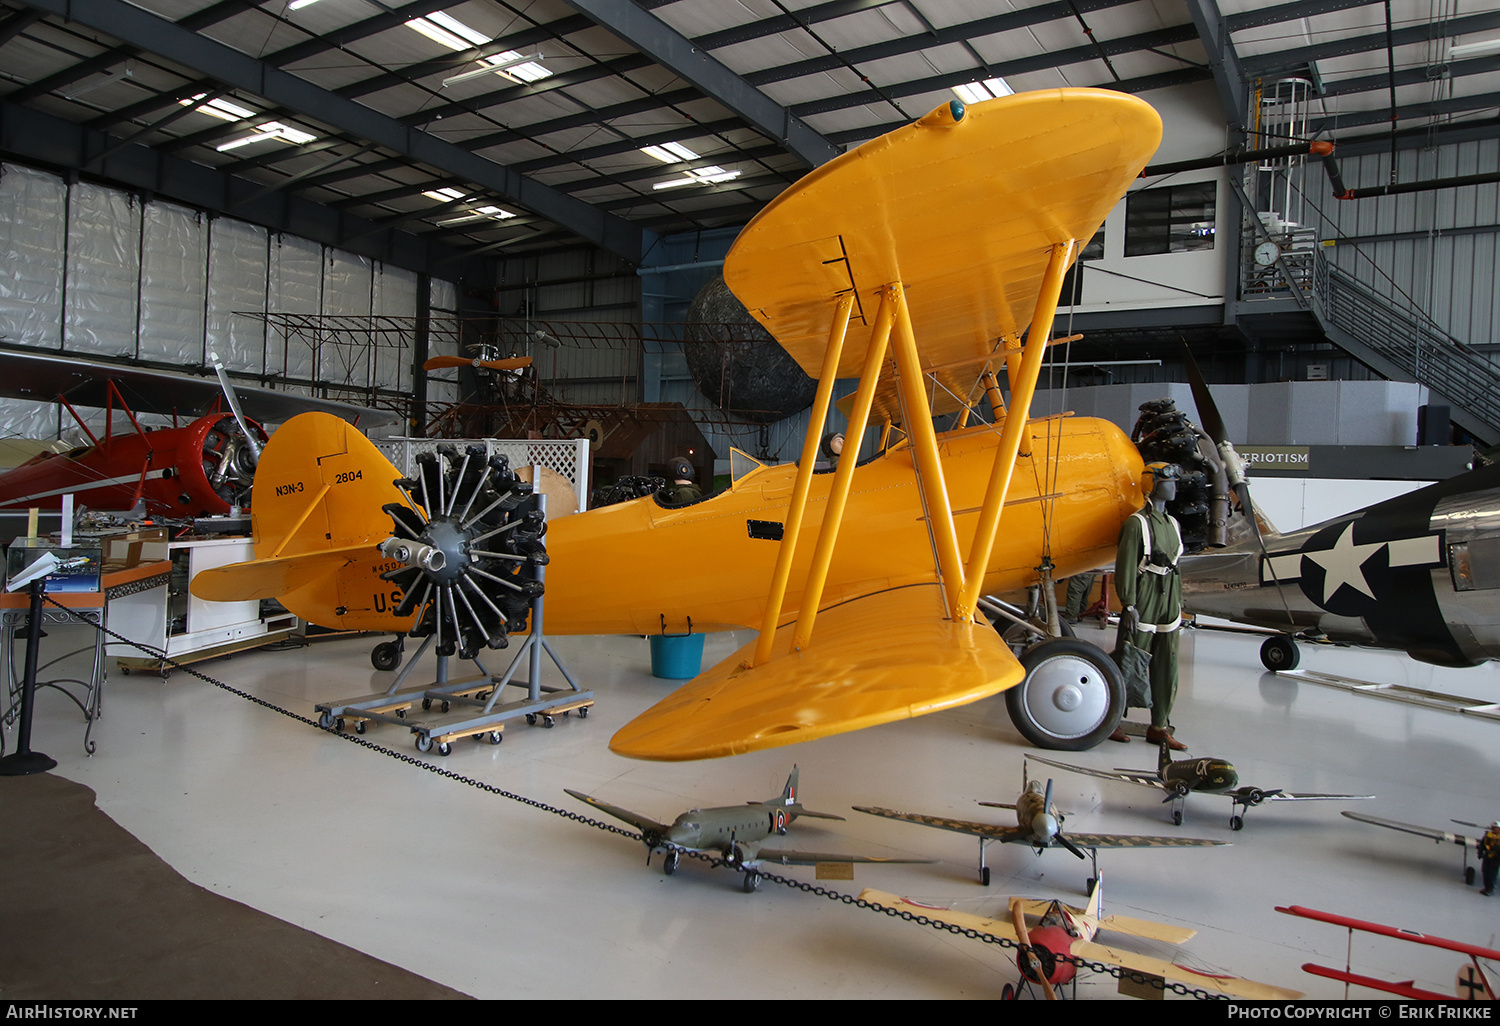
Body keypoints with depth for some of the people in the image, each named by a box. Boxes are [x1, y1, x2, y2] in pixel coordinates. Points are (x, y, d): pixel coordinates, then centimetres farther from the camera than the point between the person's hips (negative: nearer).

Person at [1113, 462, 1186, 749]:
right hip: (1142, 609, -7)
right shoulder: (1137, 523, -9)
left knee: (1166, 669, 9)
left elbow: (1175, 567, 19)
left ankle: (1159, 727, 18)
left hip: (1168, 611, 7)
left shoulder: (1172, 524, 14)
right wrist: (1128, 605, -19)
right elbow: (1125, 567, -14)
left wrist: (1179, 604, 17)